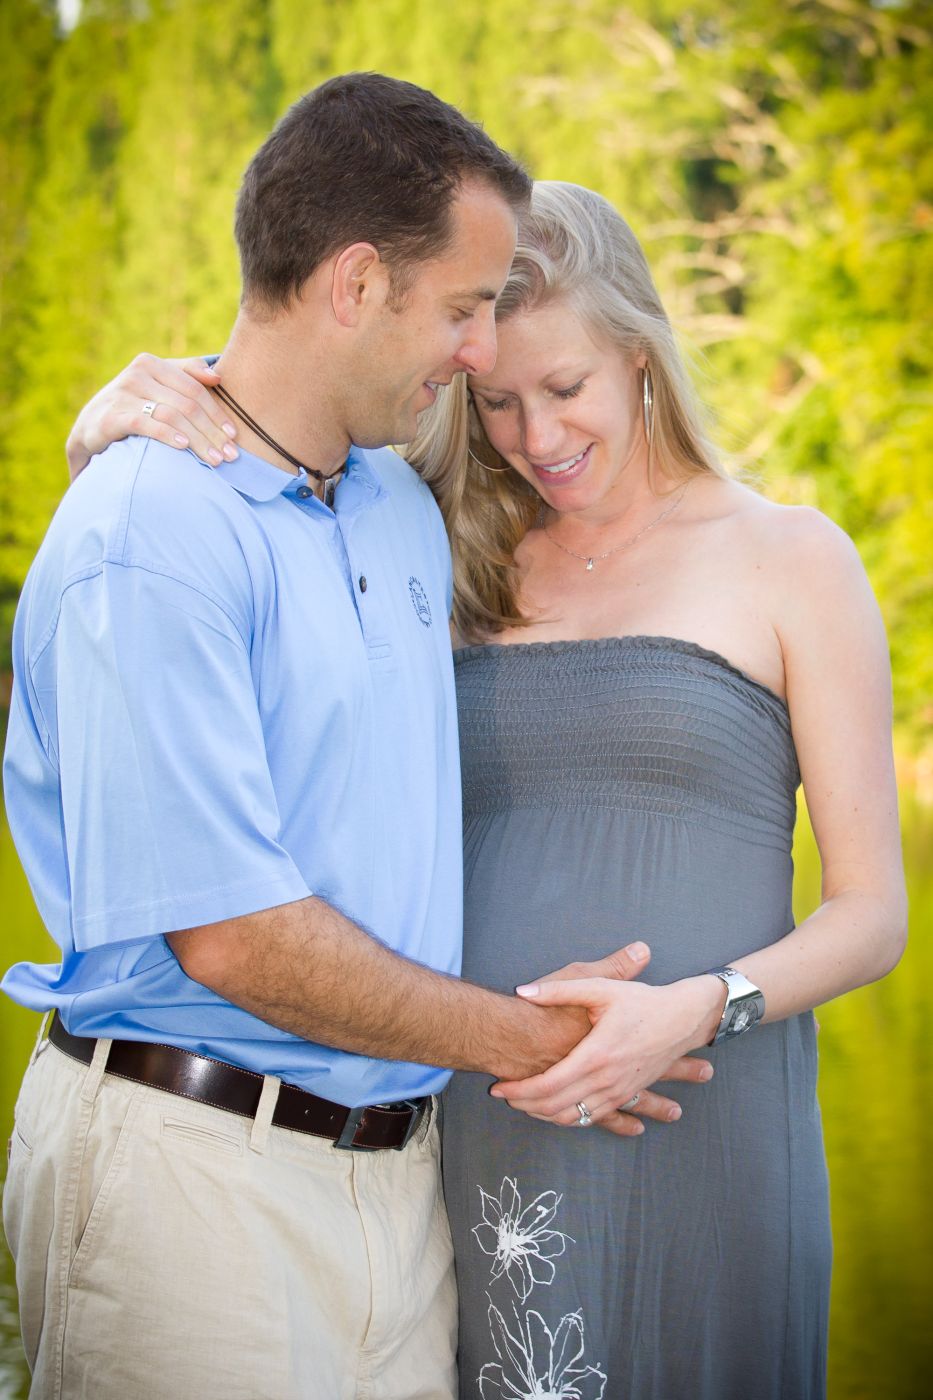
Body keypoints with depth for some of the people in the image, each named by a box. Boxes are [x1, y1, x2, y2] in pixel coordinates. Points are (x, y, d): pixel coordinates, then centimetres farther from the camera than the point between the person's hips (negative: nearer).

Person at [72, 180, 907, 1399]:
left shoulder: (790, 560, 5)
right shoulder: (462, 571, 12)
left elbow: (872, 914, 3)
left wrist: (700, 1010, -15)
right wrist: (124, 422, -10)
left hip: (696, 1141, -2)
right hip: (475, 1145, 2)